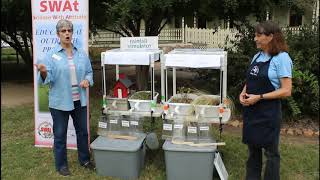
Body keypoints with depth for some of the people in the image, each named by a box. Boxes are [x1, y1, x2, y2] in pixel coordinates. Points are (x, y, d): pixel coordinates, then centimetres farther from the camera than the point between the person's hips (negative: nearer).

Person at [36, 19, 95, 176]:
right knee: (60, 134, 7)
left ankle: (84, 159, 34)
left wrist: (87, 80, -9)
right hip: (60, 102, -4)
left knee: (82, 131, 15)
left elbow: (89, 72, 12)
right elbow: (48, 78, -12)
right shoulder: (52, 55, -7)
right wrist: (43, 72, -33)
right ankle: (61, 165, 24)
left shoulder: (81, 54, 5)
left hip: (79, 100, 4)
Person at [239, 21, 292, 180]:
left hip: (268, 112, -7)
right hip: (251, 111, 7)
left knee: (270, 151, 8)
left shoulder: (281, 58, -12)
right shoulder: (257, 56, 9)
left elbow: (286, 91, -17)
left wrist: (259, 97, -20)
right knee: (253, 148, 17)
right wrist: (243, 93, -1)